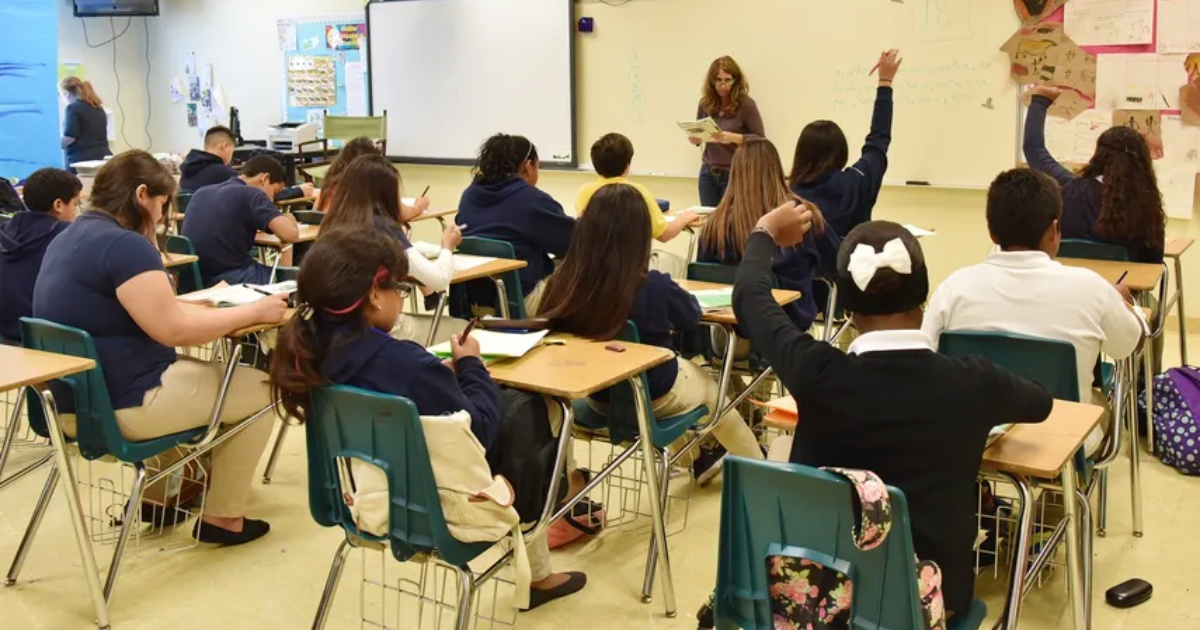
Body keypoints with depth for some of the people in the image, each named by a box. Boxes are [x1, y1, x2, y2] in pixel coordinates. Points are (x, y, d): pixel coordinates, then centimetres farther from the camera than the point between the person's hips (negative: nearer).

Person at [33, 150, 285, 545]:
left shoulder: (68, 238, 11)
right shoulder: (124, 244, -20)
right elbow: (175, 330, -23)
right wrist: (254, 312, -13)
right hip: (118, 406, -10)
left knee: (202, 368, 31)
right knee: (260, 389, 2)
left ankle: (156, 495, 29)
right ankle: (222, 517, 10)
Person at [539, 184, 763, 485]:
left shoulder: (563, 281, -24)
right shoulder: (654, 287, -30)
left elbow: (549, 328, -1)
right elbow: (691, 316, -7)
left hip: (597, 395, 4)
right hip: (654, 396, -4)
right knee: (714, 388, 29)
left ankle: (698, 461, 52)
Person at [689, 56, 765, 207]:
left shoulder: (746, 105, -9)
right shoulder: (705, 103, 2)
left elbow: (760, 139, -9)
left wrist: (734, 138, -25)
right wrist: (695, 138, -7)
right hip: (708, 173, 4)